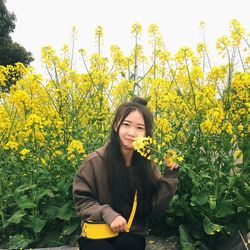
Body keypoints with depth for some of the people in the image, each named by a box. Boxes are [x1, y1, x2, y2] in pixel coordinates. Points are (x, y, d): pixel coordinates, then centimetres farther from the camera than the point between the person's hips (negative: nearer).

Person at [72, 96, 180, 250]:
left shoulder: (148, 165, -6)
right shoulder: (95, 161, -14)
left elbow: (156, 210, -5)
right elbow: (82, 200, -4)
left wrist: (170, 176, -15)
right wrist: (107, 213, -21)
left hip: (132, 234, 2)